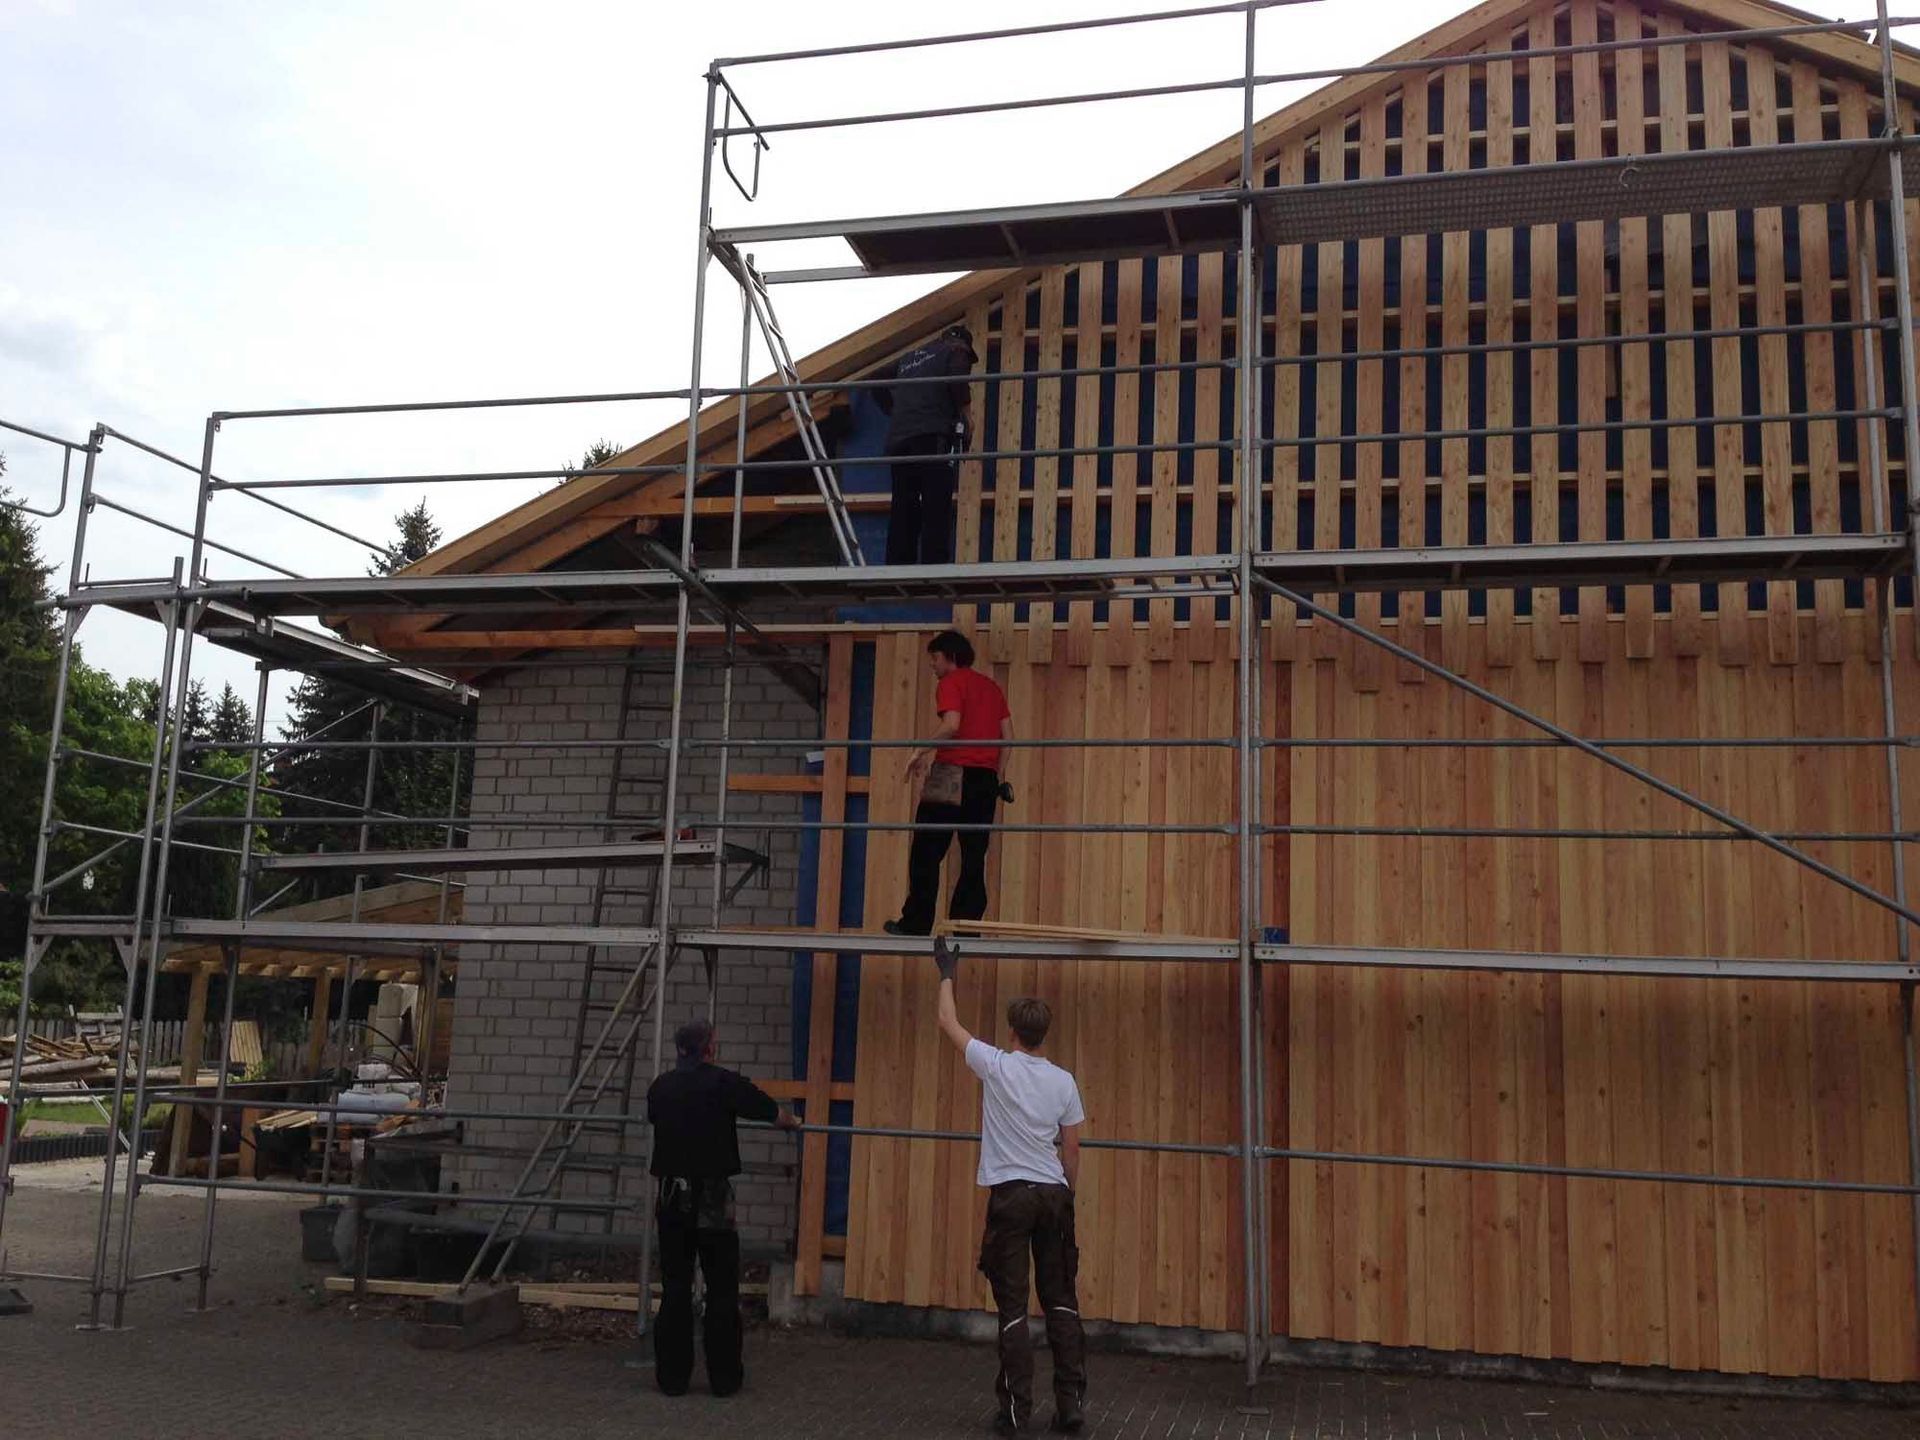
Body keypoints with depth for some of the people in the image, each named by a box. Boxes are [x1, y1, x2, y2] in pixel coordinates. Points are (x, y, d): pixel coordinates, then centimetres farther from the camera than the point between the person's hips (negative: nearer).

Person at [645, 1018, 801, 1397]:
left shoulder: (660, 1087, 5)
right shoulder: (723, 1084, -7)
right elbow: (773, 1112, 5)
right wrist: (792, 1122, 30)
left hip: (672, 1197, 4)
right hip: (712, 1197, -4)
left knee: (675, 1288, 9)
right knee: (722, 1288, 6)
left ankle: (672, 1376, 11)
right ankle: (724, 1376, 10)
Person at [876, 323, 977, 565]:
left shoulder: (909, 358, 29)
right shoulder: (955, 352, 12)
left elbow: (877, 380, 27)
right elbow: (958, 378, -9)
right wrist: (963, 415, 0)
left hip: (897, 438, 6)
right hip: (932, 436, -6)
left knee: (903, 510, 6)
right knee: (937, 508, -10)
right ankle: (933, 568, -19)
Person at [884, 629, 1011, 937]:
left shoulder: (951, 682, -2)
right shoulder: (992, 686, 19)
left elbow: (951, 725, -18)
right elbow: (1008, 736, 15)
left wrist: (921, 752, -9)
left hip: (952, 774, -6)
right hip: (986, 778, 7)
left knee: (926, 854, 0)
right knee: (974, 859, 6)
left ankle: (915, 924, 0)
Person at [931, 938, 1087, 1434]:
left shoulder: (996, 1066, -8)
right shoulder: (1064, 1082, 2)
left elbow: (948, 1023, 4)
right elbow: (1072, 1149, 7)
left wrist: (947, 973, 16)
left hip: (1010, 1193, -4)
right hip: (1055, 1194, 4)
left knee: (1012, 1305, 1)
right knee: (1062, 1301, 11)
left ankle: (1016, 1407, 1)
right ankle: (1071, 1404, 10)